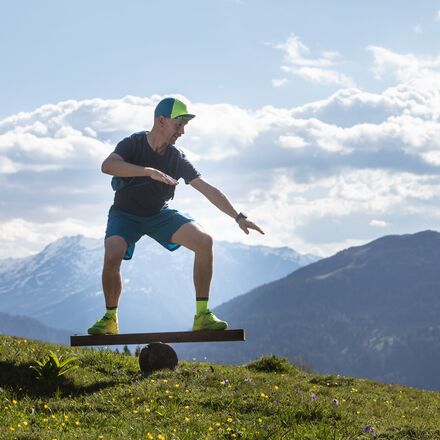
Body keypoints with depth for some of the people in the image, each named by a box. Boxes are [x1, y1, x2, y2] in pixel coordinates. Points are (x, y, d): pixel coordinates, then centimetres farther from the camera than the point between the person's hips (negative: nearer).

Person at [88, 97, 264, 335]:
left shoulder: (177, 158, -6)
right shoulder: (133, 144, -17)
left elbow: (208, 190, -3)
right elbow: (107, 165, -38)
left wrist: (238, 217, -8)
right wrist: (150, 171, -47)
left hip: (159, 215, 4)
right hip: (125, 215, -3)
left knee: (204, 240, -19)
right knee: (112, 255, -32)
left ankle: (202, 314, -13)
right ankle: (109, 318, -8)